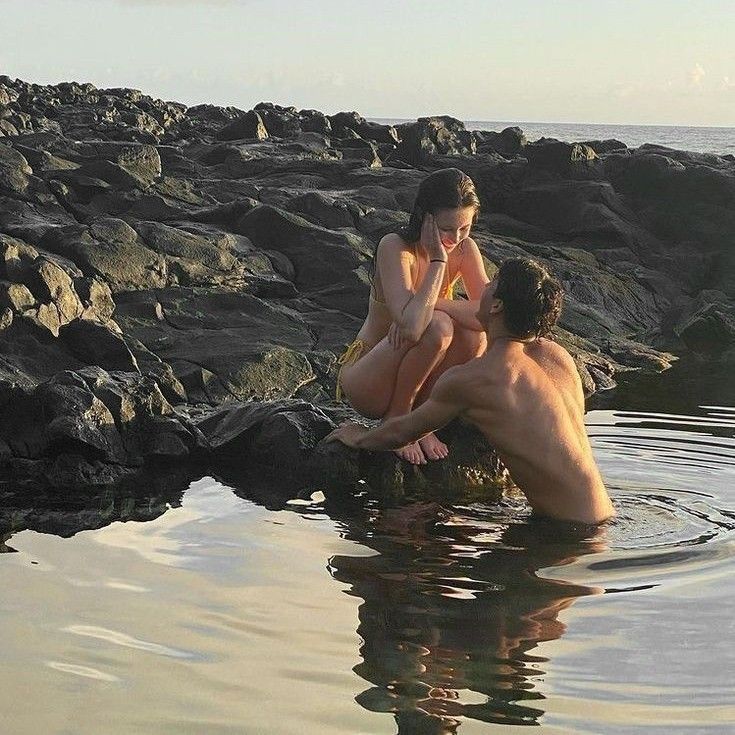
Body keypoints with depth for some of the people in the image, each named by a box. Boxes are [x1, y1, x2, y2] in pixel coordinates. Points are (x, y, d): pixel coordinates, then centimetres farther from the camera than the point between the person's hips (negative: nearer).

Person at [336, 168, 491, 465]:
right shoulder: (395, 248, -24)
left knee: (474, 331, -23)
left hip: (413, 379, 6)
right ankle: (397, 416, -10)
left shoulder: (464, 249, -5)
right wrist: (438, 260, -32)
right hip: (366, 381, -5)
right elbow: (411, 325, -39)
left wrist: (430, 305, -32)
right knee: (438, 327, -32)